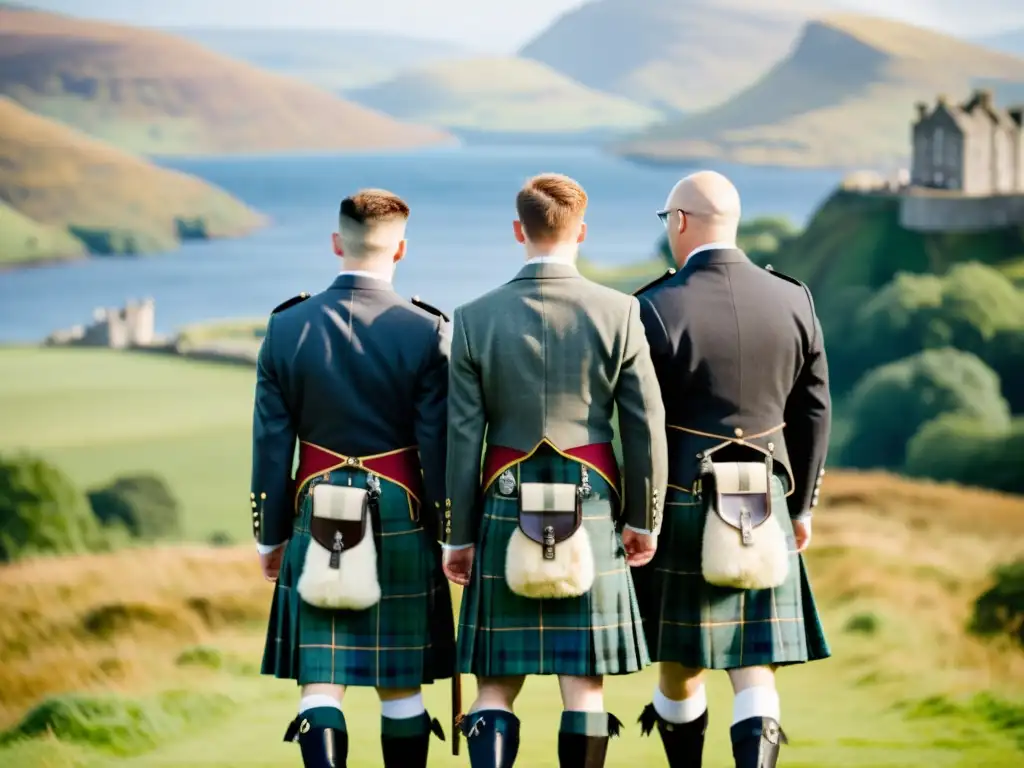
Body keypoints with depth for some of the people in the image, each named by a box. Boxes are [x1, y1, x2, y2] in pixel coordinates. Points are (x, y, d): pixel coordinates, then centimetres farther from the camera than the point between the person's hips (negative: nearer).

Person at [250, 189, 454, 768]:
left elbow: (271, 446, 1)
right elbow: (441, 448, -6)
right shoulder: (428, 332, -7)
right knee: (401, 685, 10)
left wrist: (271, 538, 10)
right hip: (403, 523, -1)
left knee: (320, 680, 0)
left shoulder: (286, 329, -1)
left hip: (317, 523, 1)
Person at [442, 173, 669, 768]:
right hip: (592, 514, 0)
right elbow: (648, 427, -2)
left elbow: (463, 440, -1)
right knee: (585, 684, 5)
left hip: (506, 515, 0)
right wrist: (643, 519, 10)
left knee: (496, 685, 5)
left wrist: (458, 536, 7)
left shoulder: (475, 319, -3)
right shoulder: (619, 314, -4)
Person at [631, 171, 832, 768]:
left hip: (679, 501, -2)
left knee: (680, 662, 14)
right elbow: (813, 415, 6)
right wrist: (801, 506, 16)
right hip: (766, 505, 2)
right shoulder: (794, 301, 0)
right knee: (756, 667, 2)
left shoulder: (656, 309, -12)